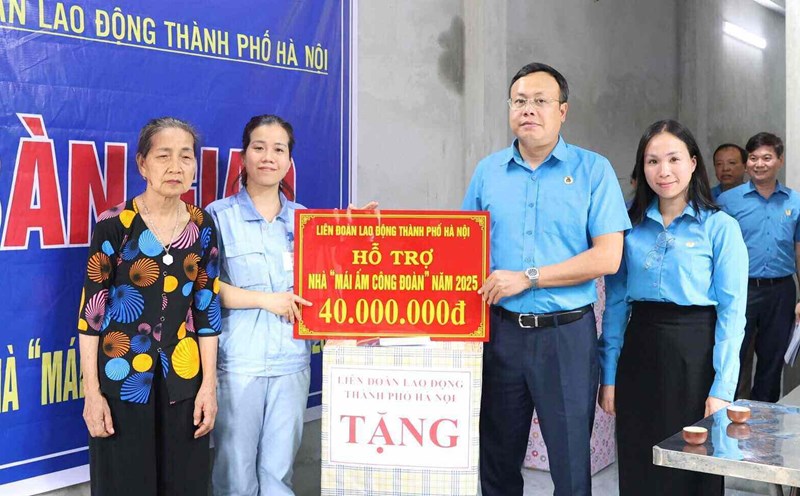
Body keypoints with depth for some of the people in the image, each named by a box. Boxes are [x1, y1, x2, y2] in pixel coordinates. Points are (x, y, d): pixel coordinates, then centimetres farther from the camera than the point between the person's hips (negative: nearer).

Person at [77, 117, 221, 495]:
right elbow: (91, 309, -6)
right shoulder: (114, 225, -8)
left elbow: (207, 308, 5)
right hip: (122, 378, -3)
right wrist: (92, 392, -8)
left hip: (183, 378, 3)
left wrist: (209, 384, 2)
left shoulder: (203, 226, 2)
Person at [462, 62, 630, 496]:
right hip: (500, 330, 3)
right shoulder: (488, 171, 7)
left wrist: (528, 277, -15)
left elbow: (608, 256, -10)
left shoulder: (593, 170, -2)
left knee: (571, 461, 7)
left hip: (566, 333, -3)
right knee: (497, 459, 15)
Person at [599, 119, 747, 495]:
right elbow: (615, 303, 7)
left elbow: (731, 313, -8)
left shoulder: (720, 227, -4)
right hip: (639, 353, 3)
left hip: (694, 354, -3)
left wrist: (722, 389, -13)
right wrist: (609, 376, 4)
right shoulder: (630, 225, 6)